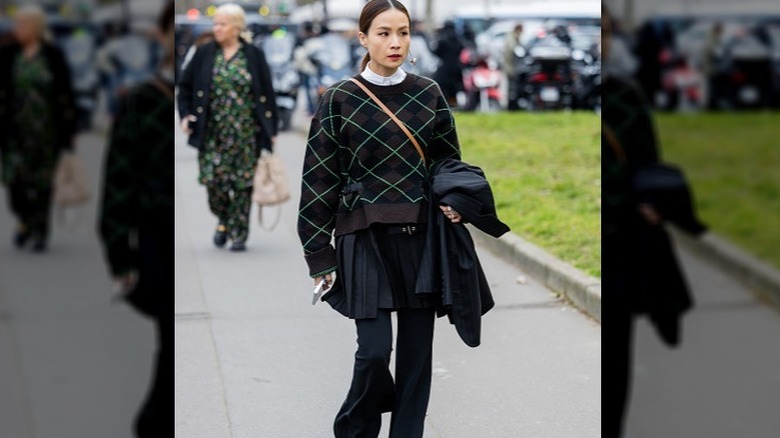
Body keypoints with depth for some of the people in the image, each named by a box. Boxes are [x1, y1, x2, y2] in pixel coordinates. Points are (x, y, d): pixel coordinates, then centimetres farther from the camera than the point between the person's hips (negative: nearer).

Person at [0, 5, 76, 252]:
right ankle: (24, 221, 20)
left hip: (46, 129, -1)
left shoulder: (53, 57, 0)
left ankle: (40, 232, 12)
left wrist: (69, 131, 1)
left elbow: (66, 96, 2)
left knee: (42, 182, 2)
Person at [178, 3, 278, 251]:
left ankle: (239, 235, 11)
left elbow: (267, 93, 4)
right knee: (213, 179, -7)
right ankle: (223, 220, 22)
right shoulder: (204, 54, 5)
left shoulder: (254, 56, 2)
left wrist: (271, 129, 2)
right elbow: (185, 86, 13)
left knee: (242, 184, 0)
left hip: (245, 133, -1)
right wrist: (185, 114, -1)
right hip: (212, 134, 1)